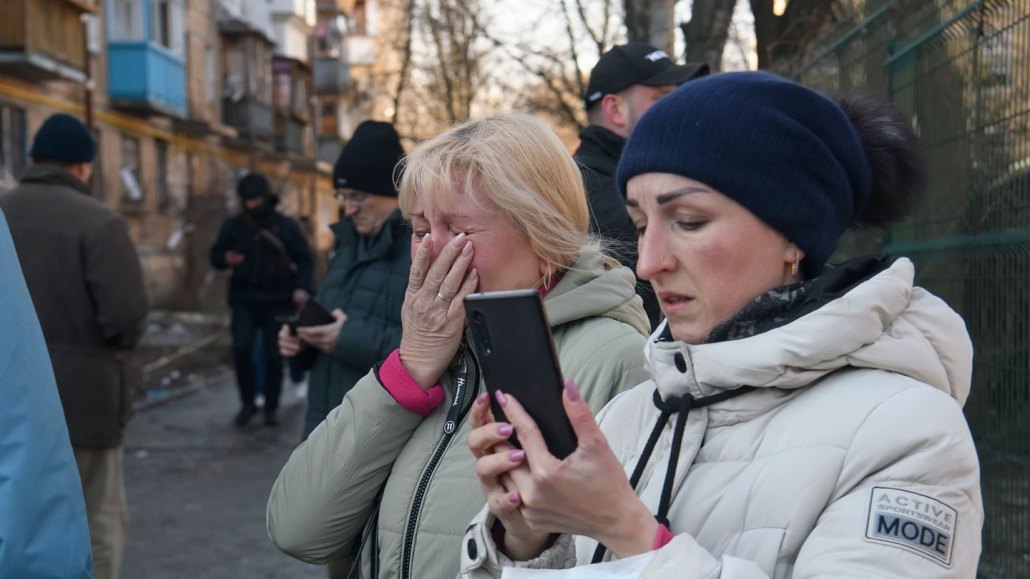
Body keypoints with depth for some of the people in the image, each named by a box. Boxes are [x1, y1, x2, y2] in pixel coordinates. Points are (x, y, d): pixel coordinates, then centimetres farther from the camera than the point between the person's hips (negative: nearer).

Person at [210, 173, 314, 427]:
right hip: (244, 300, 1)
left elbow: (304, 259, 2)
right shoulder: (233, 225, 5)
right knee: (241, 348, -14)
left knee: (274, 355, 3)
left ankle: (271, 407, 18)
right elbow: (215, 255, 13)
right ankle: (247, 402, 4)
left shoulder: (285, 225, 0)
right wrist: (225, 258, -12)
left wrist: (302, 287, -14)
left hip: (277, 301, -1)